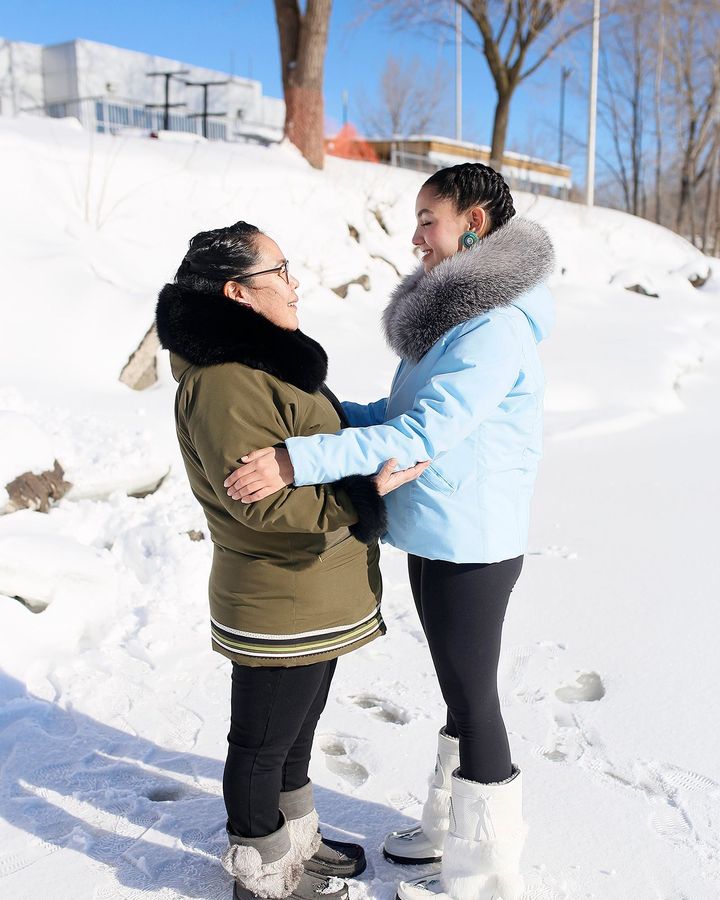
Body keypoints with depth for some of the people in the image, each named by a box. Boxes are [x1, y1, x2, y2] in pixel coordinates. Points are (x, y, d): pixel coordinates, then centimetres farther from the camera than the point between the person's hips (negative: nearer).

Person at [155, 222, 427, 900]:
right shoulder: (223, 382, -23)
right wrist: (367, 491, -29)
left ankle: (296, 839, 45)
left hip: (312, 595, 10)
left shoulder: (261, 362, 12)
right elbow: (259, 497, -30)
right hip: (278, 602, -10)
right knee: (264, 740, 10)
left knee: (296, 729, 25)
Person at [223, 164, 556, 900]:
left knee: (474, 699, 6)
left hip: (472, 548, -9)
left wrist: (298, 459, -33)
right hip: (434, 538, 9)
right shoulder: (453, 312, 10)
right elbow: (405, 412, 16)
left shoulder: (496, 328, -21)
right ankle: (450, 826, 43)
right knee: (460, 693, 22)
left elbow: (425, 433, -29)